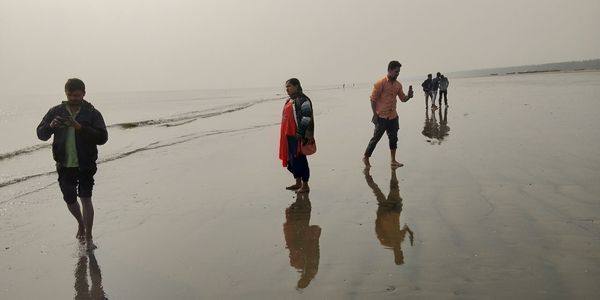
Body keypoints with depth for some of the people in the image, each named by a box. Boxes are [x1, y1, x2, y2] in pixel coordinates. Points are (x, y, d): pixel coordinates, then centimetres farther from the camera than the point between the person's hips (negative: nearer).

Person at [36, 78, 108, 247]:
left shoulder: (92, 113, -6)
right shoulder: (56, 111, 2)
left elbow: (102, 137, -16)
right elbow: (41, 134, 2)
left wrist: (80, 127, -27)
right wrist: (51, 126, -20)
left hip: (86, 165, -3)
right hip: (64, 165, 3)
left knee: (86, 199, -8)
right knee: (70, 200, 14)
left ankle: (88, 238, 4)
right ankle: (81, 223, 43)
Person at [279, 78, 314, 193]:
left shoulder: (302, 100, -13)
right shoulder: (290, 100, 17)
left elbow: (307, 118, -19)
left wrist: (300, 135, -22)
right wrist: (285, 135, 20)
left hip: (298, 137, -10)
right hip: (289, 136, 10)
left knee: (300, 160, -5)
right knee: (292, 160, 15)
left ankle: (305, 186, 4)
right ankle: (298, 183, 26)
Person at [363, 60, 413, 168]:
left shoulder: (398, 84, 8)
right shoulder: (380, 83, -12)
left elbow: (403, 98, 15)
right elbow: (373, 99, -11)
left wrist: (409, 96, -8)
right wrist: (375, 115, -15)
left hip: (393, 116, 6)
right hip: (382, 117, -6)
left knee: (393, 138, 9)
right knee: (376, 138, 0)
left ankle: (393, 161, 18)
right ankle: (366, 158, 15)